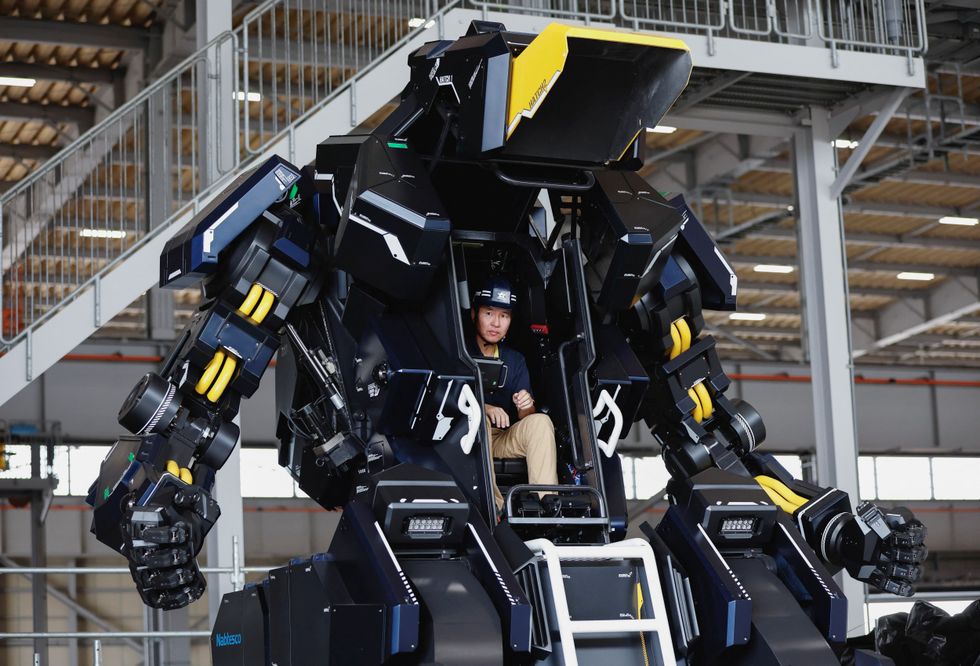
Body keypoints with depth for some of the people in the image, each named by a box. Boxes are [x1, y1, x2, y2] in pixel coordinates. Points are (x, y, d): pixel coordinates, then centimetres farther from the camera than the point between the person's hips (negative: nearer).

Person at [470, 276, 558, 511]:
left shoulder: (515, 360, 13)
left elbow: (526, 419, 6)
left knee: (540, 422, -22)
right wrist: (485, 408, -27)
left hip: (505, 443, 4)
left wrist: (526, 407, -19)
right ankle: (493, 506, -43)